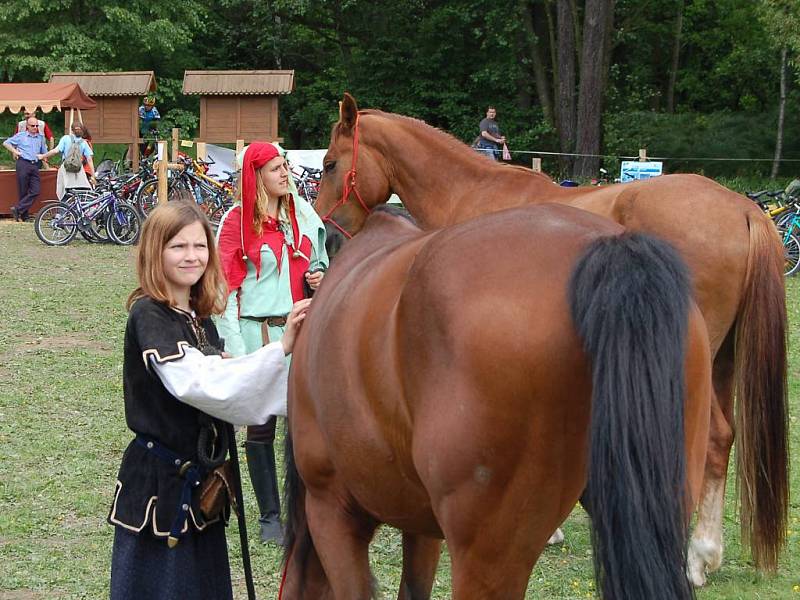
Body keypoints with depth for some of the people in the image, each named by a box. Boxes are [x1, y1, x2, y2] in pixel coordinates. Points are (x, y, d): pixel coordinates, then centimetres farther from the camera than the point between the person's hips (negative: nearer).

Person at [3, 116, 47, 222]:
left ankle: (18, 209, -9)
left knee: (36, 191, -11)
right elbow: (6, 143, 12)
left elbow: (44, 152, 30)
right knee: (23, 191, -2)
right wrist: (15, 151, 2)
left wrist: (42, 157, 11)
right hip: (23, 164, -4)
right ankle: (24, 215, 2)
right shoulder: (21, 136, 8)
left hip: (35, 165, 4)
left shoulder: (41, 137, 18)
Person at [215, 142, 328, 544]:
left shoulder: (303, 214, 9)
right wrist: (234, 346, -13)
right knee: (261, 425, 4)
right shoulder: (238, 221, -5)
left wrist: (319, 276, 1)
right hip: (258, 332, -4)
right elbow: (225, 286, -7)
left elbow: (318, 261, 25)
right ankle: (270, 516, 13)